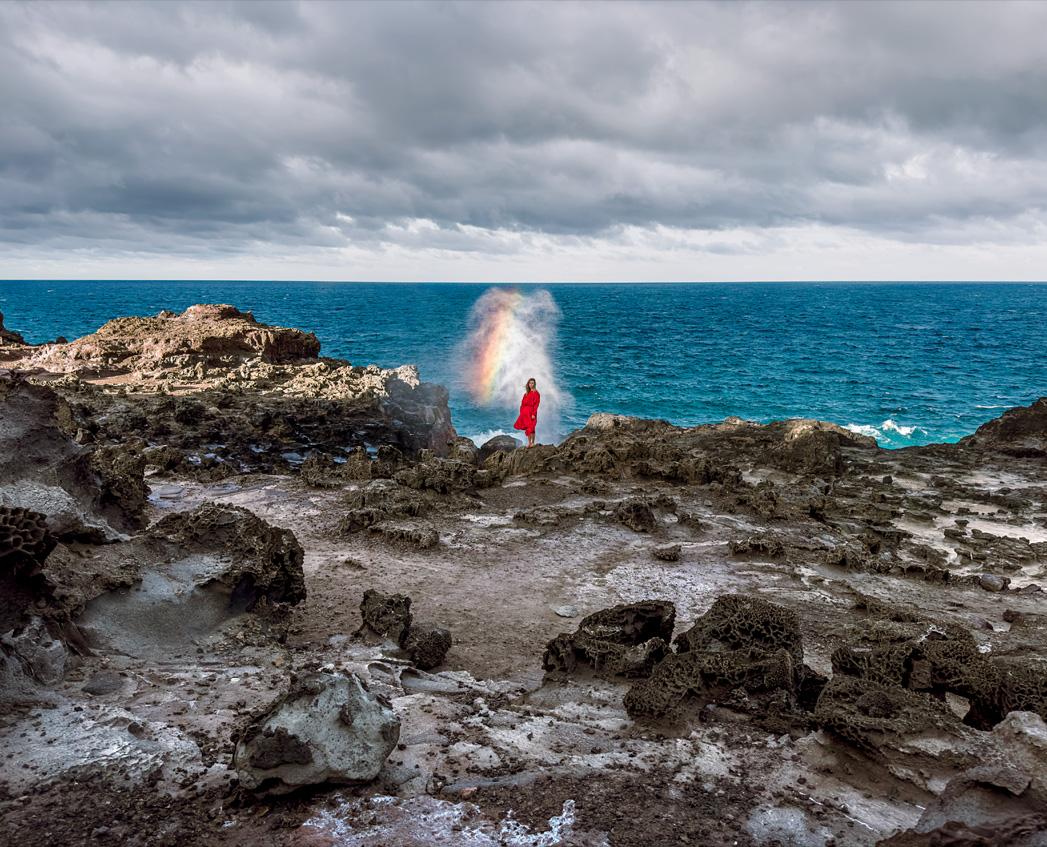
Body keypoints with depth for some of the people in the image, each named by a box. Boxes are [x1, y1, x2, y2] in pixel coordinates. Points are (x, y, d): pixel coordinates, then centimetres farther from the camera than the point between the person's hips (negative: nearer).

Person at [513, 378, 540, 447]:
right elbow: (523, 403, 15)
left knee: (530, 427, -8)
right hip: (525, 412, 7)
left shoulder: (536, 393, -7)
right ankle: (529, 442, 14)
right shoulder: (526, 393, 14)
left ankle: (532, 443, -1)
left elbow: (536, 404, -12)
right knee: (526, 428, 8)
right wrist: (521, 412, 9)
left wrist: (533, 414, -18)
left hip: (531, 412, -7)